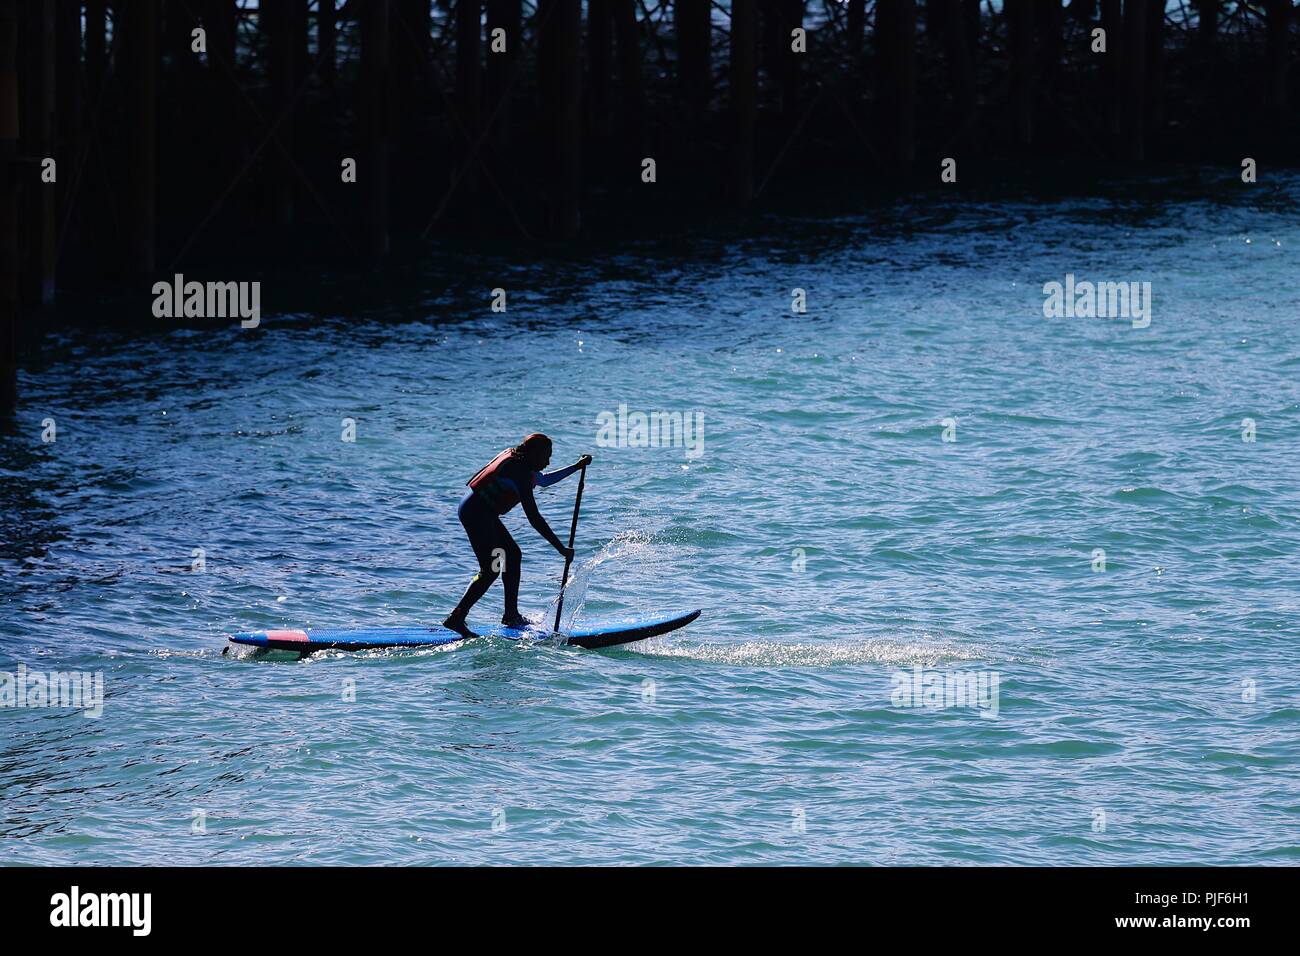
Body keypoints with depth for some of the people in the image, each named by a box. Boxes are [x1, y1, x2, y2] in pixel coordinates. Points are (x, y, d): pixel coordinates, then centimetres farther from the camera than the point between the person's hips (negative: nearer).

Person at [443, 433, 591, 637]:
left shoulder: (517, 459, 10)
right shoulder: (520, 471, -20)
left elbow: (543, 481, 32)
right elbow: (534, 518, -24)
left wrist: (577, 467, 30)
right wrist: (561, 549, -23)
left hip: (483, 513, 11)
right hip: (476, 512, -11)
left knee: (513, 555, 15)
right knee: (491, 570, -13)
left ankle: (511, 615, 19)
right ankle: (456, 619, -15)